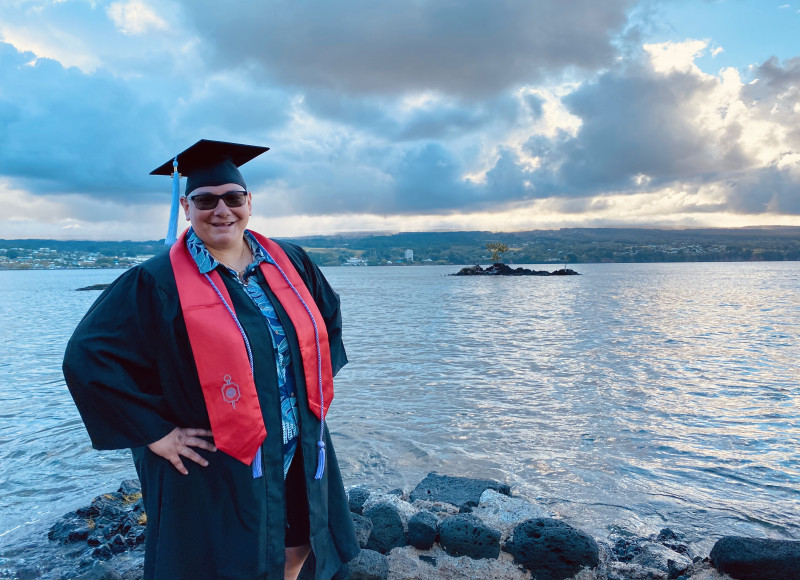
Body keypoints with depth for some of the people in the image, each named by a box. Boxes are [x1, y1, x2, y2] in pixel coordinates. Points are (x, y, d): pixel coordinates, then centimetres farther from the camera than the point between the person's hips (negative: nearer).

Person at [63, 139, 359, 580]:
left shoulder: (289, 263, 0)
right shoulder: (158, 283, -14)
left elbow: (329, 315, 15)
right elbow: (87, 359, -15)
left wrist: (315, 385, 7)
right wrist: (156, 432, -15)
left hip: (299, 458, 5)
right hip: (214, 472, -4)